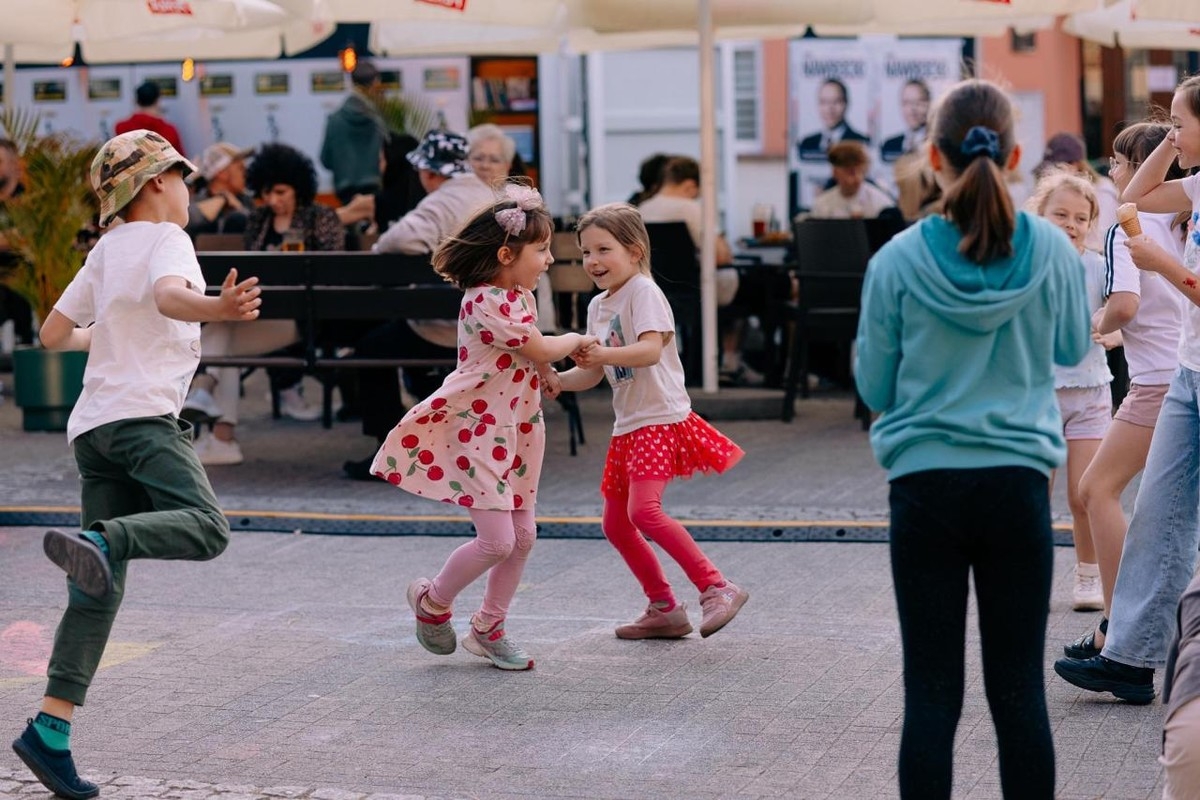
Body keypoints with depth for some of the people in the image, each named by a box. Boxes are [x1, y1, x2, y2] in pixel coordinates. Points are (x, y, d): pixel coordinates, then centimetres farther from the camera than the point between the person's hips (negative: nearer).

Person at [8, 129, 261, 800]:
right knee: (206, 527, -23)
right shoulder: (166, 237, 2)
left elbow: (53, 333, 27)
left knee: (100, 592, 2)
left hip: (93, 425, 8)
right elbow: (169, 295, -22)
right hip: (142, 413, -8)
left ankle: (52, 728, -5)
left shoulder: (106, 250, 23)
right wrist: (217, 308, -42)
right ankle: (98, 542, -44)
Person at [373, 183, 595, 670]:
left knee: (523, 534, 10)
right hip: (476, 430, -10)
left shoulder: (516, 296, 9)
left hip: (514, 429, 10)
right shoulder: (488, 302, -22)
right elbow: (542, 349, -18)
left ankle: (489, 628, 23)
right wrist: (577, 340, 1)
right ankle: (433, 601, 14)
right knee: (497, 540, -11)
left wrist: (544, 373, 5)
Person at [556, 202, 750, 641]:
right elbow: (594, 374, 15)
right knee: (615, 523, 11)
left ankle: (716, 587, -18)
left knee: (644, 509, -25)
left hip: (660, 418, -10)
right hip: (627, 424, 10)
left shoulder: (643, 292, -12)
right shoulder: (598, 306, 14)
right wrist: (557, 379, -1)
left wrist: (603, 354, -39)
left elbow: (651, 350, -27)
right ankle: (664, 609, 22)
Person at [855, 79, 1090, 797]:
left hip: (926, 486, -1)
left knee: (933, 691, 5)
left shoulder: (898, 261, -8)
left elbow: (876, 388, 2)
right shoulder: (1051, 251, -5)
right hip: (1019, 481, 1)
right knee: (1019, 688, 7)